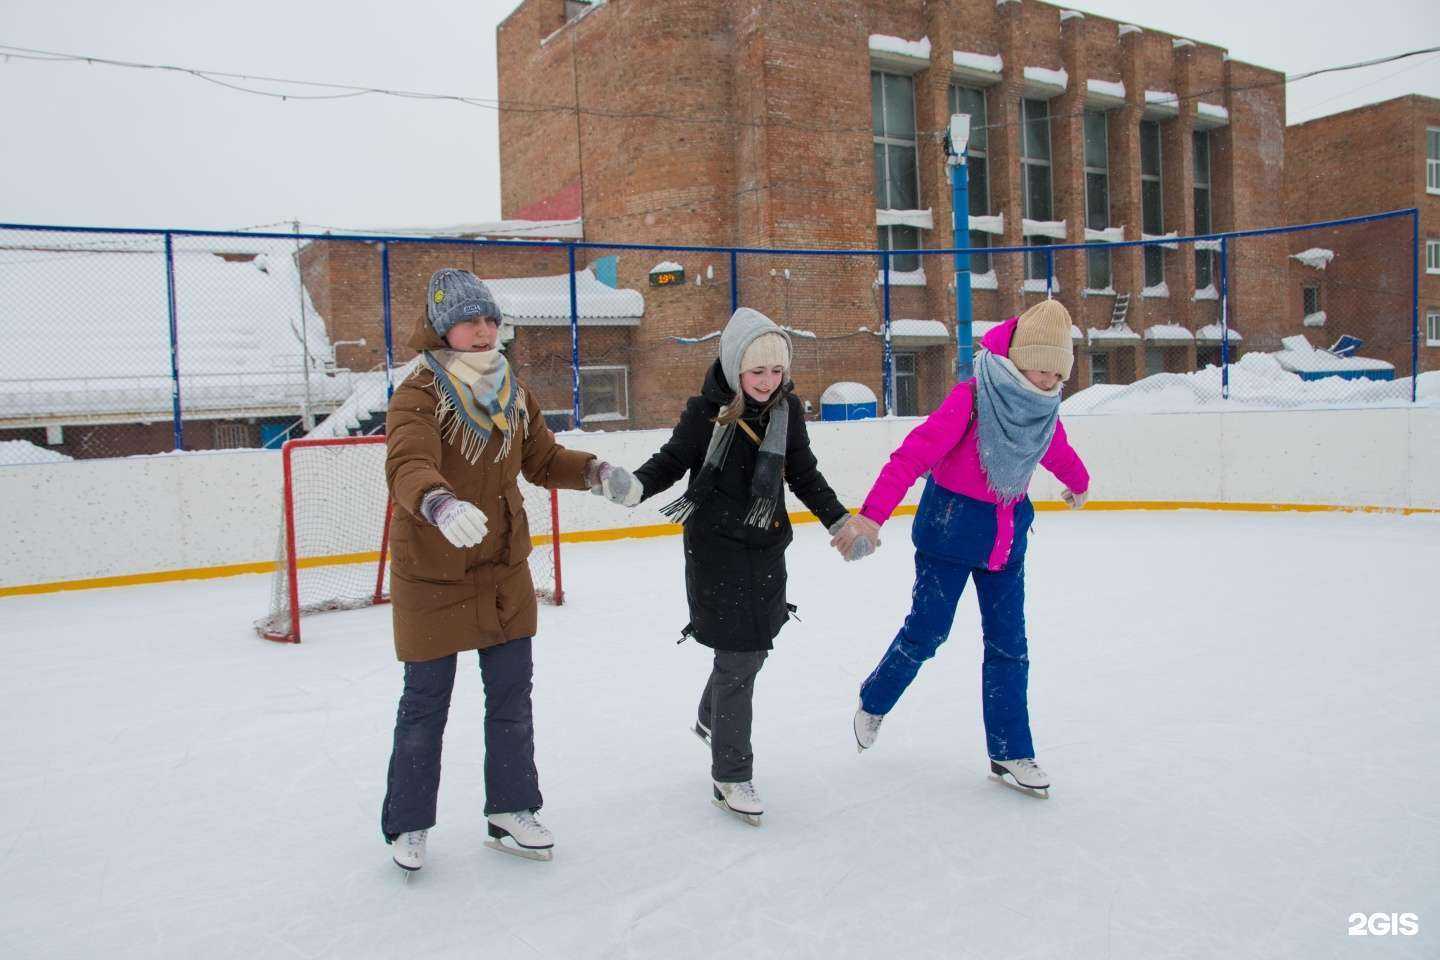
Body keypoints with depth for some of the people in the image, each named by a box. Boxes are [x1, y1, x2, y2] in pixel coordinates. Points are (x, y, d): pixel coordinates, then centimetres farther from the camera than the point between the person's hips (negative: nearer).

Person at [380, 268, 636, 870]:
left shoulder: (511, 392, 3)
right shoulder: (418, 397, -18)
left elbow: (543, 461, 9)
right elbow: (408, 467, -36)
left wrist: (594, 472, -9)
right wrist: (441, 504, -57)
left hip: (505, 571, 6)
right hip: (431, 576, -5)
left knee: (512, 696, 12)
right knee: (425, 705, 8)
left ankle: (510, 811, 30)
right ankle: (408, 825, 28)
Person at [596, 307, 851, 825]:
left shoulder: (787, 408, 0)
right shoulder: (706, 410, -14)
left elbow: (805, 476, 8)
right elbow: (672, 461, -8)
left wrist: (839, 521, 3)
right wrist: (634, 487, -26)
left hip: (767, 548, 6)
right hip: (715, 548, -5)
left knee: (752, 647, 18)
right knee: (738, 657, -5)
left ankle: (712, 719, 49)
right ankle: (731, 775, 11)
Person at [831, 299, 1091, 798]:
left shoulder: (1044, 410, 0)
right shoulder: (972, 399, -21)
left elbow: (1058, 452, 24)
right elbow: (914, 454, -30)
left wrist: (1078, 483, 44)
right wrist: (872, 515, -39)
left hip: (1008, 536, 6)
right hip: (951, 527, -5)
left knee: (1009, 644, 5)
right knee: (925, 631, 5)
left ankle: (1010, 753, 16)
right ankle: (873, 702, 32)